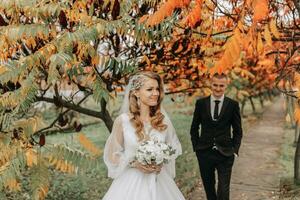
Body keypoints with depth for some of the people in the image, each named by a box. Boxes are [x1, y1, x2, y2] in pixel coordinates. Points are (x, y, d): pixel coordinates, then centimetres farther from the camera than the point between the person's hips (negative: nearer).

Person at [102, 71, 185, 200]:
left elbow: (173, 147, 10)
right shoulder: (122, 121, -8)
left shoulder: (163, 119, -1)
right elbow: (113, 154, -2)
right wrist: (133, 163, -16)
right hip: (132, 181, -2)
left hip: (160, 182, 2)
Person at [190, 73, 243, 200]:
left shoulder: (233, 105, -1)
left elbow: (238, 131, 5)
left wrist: (234, 150, -1)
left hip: (225, 154, -2)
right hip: (205, 153, 2)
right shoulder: (201, 103, 1)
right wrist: (196, 147, 2)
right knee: (208, 188, 15)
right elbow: (194, 128, 9)